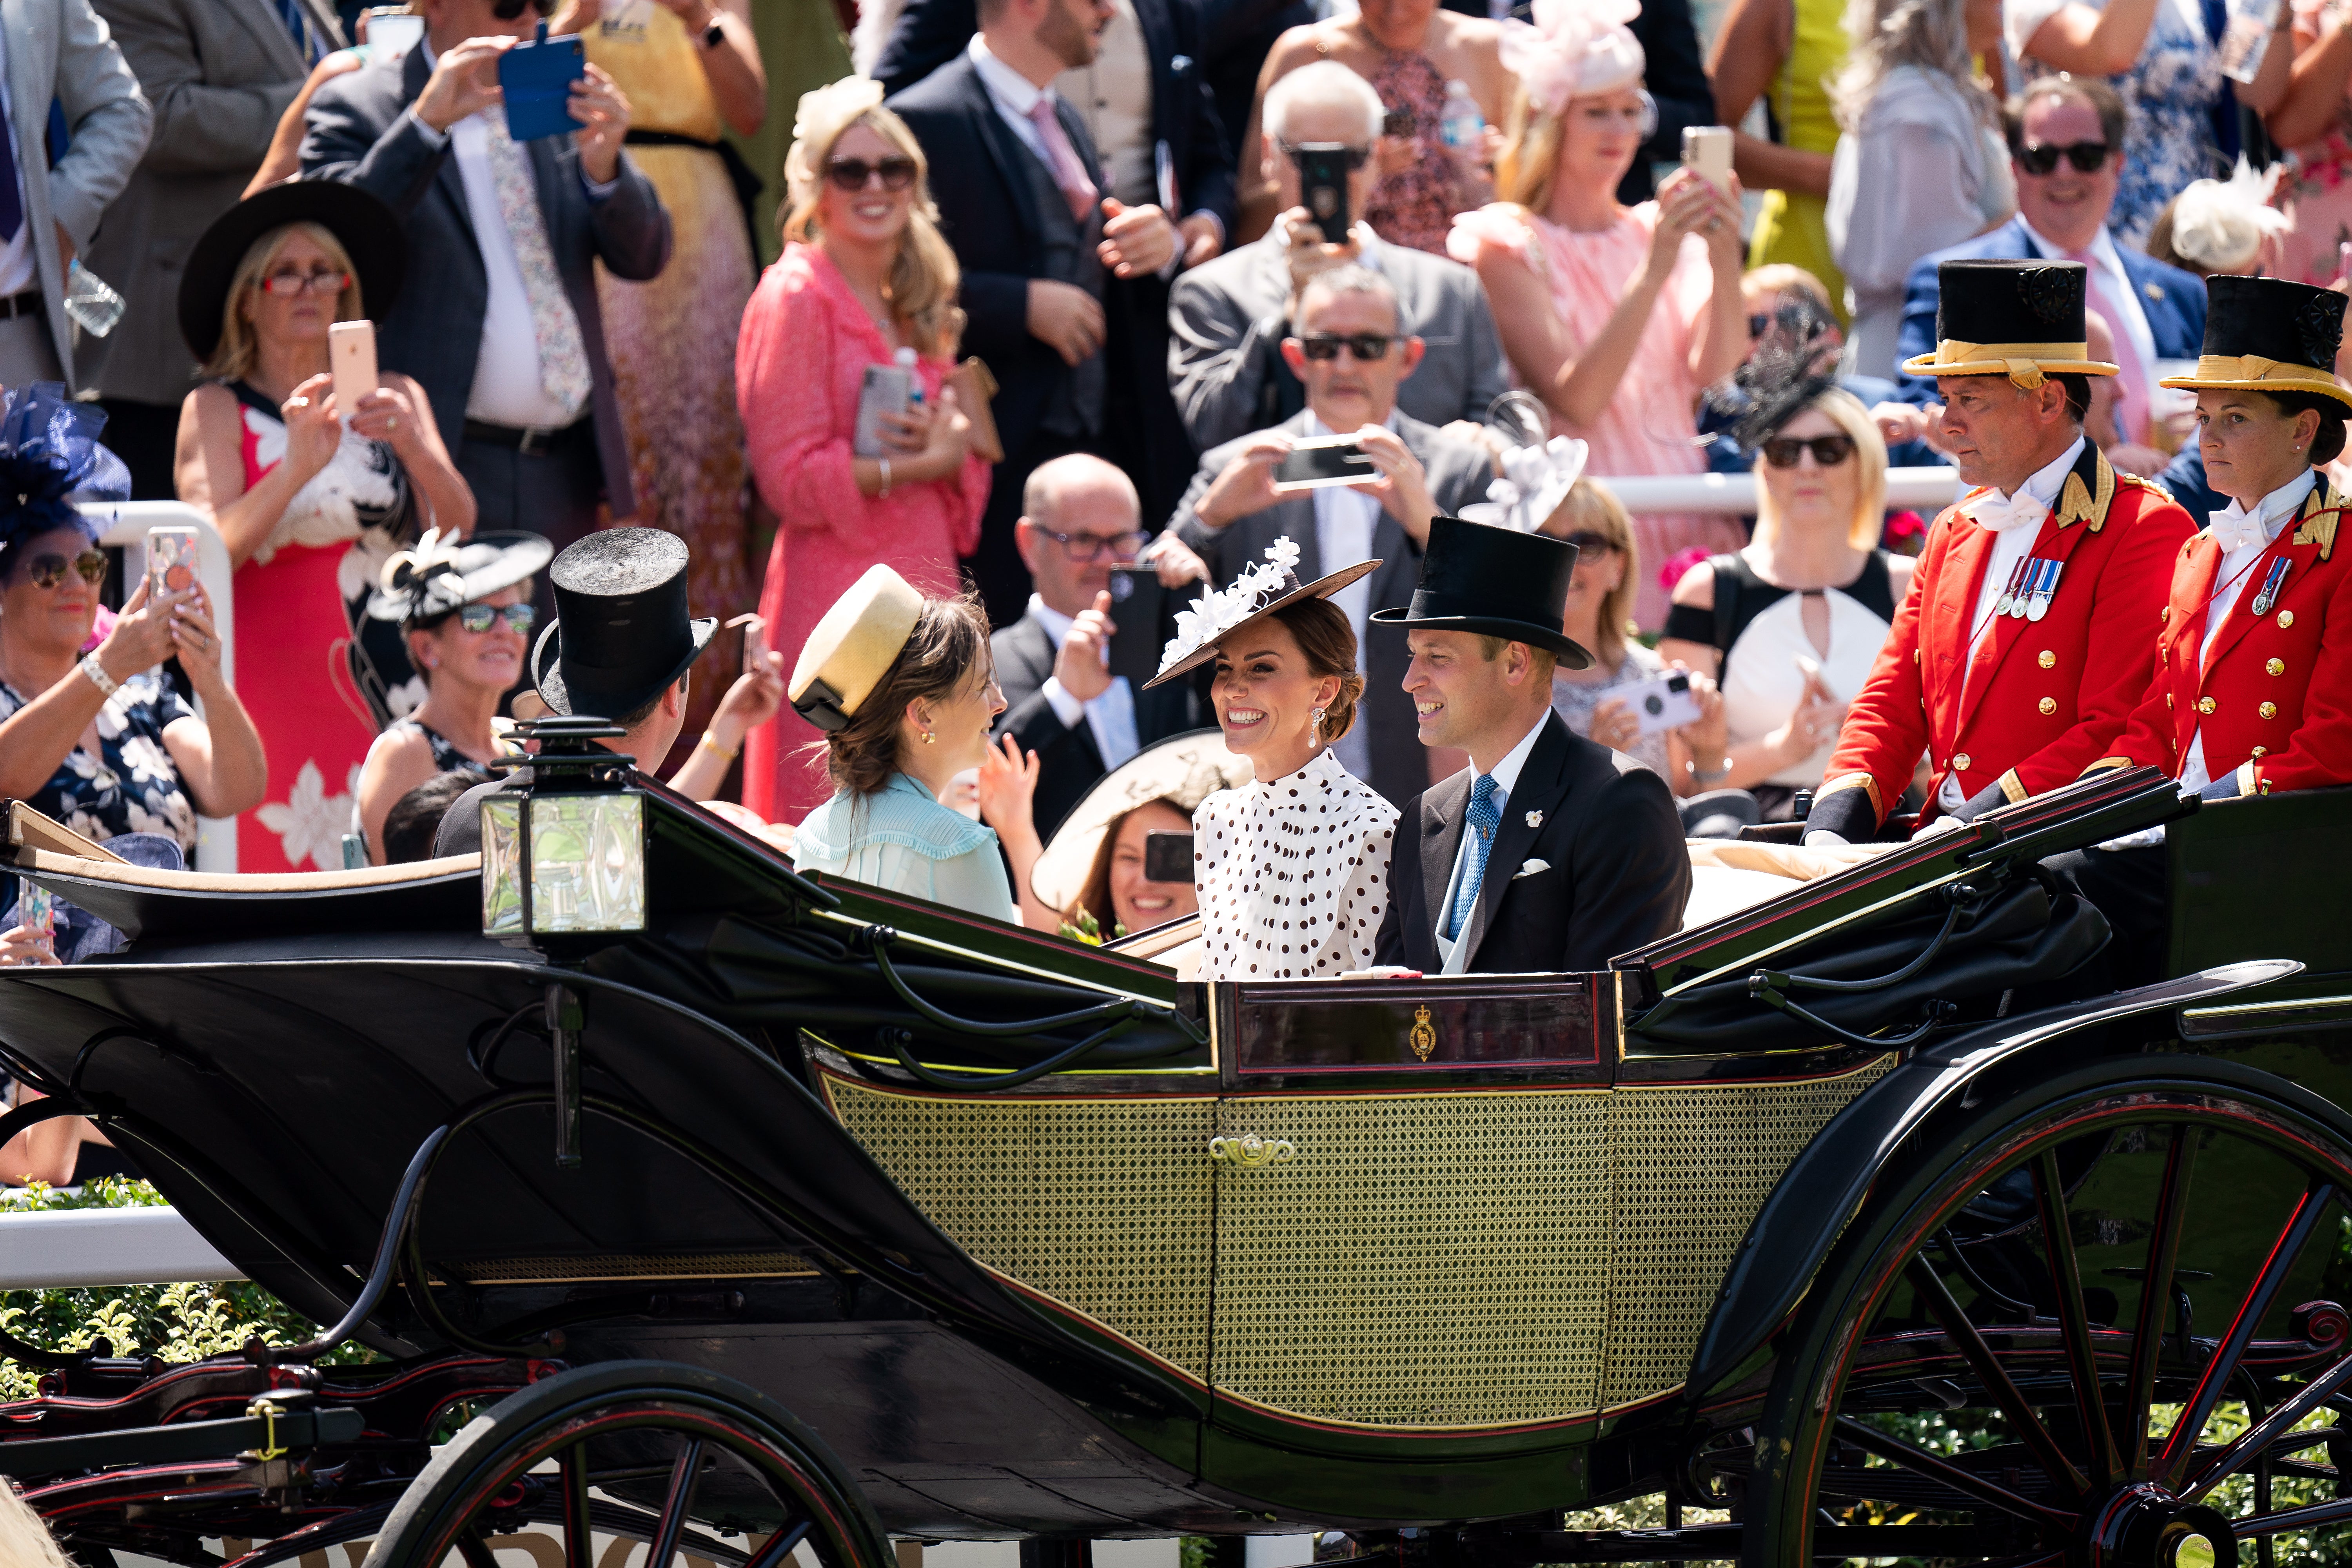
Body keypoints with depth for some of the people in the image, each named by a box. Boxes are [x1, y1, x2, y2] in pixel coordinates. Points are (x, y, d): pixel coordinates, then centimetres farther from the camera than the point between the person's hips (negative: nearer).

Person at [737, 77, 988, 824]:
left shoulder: (916, 306, 17)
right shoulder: (795, 299, -6)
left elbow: (964, 462, 19)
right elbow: (792, 481, -12)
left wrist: (954, 441, -4)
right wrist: (927, 462, -10)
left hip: (924, 586, 7)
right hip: (837, 588, -7)